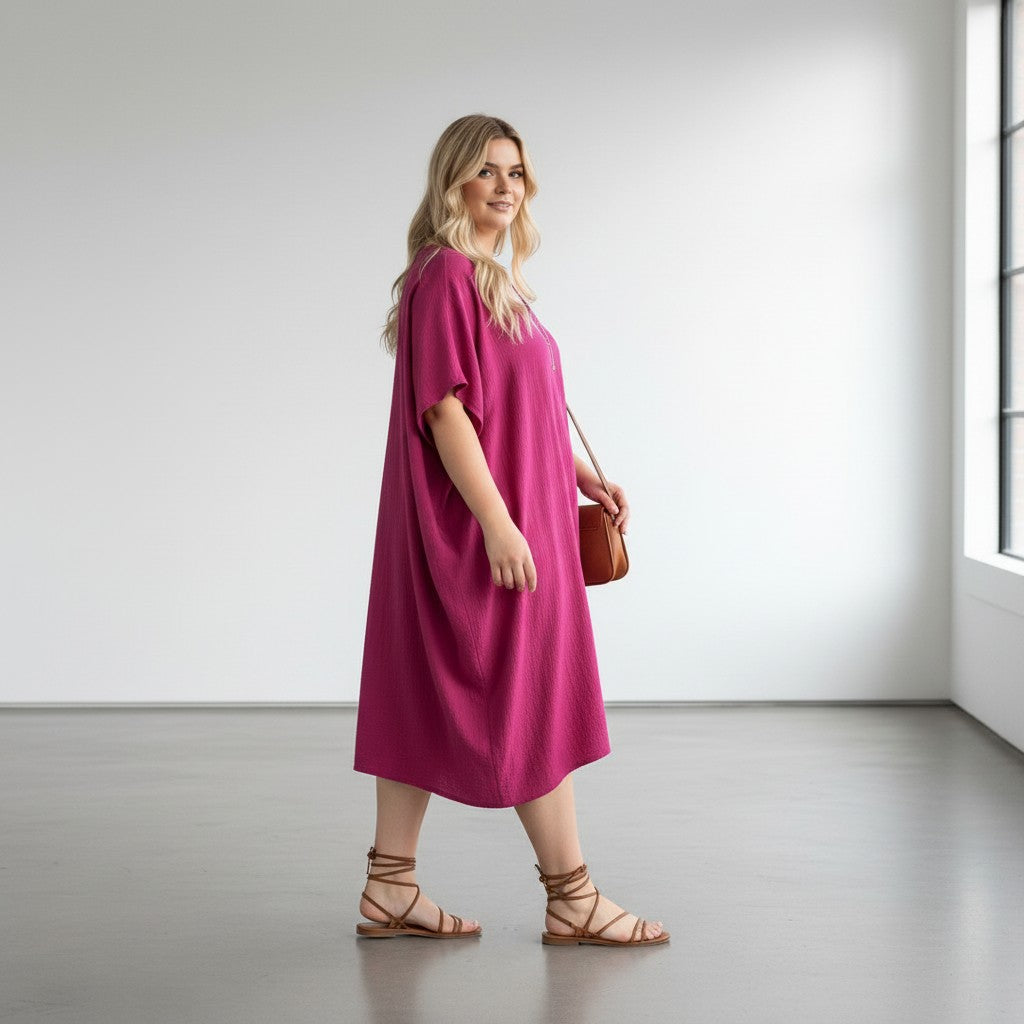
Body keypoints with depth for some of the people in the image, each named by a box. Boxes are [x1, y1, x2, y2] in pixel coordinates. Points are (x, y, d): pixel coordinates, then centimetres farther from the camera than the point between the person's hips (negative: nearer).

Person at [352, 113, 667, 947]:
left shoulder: (490, 279, 16)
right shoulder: (447, 275, -14)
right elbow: (444, 408, -20)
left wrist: (582, 476, 16)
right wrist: (498, 523, -23)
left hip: (510, 516, 10)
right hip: (481, 526, -10)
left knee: (426, 694, 10)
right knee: (529, 700, -2)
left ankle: (390, 888, 16)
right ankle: (571, 900, 7)